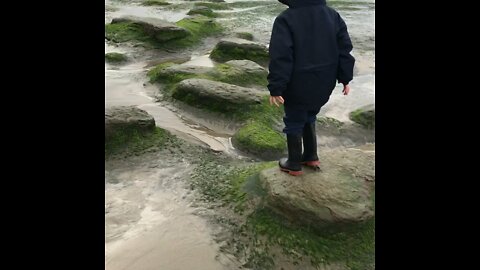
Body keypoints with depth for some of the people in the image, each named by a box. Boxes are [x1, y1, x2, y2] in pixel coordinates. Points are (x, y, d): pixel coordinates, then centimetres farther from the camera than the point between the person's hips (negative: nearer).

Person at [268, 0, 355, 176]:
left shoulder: (286, 19, -16)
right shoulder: (333, 15, 2)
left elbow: (280, 58, -20)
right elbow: (344, 49, 4)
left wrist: (276, 88, -16)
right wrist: (345, 79, 11)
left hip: (298, 87, -6)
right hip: (323, 85, 6)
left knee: (294, 123, 11)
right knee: (309, 118, 25)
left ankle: (294, 164, 24)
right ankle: (311, 157, 34)